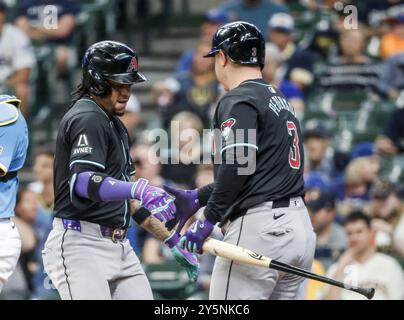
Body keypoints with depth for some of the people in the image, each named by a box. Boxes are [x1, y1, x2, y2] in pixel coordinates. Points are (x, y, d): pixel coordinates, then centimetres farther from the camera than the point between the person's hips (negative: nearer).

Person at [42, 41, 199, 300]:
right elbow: (82, 182, -28)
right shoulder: (87, 119, -10)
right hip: (82, 243, -10)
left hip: (119, 246, 10)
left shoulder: (113, 124, 22)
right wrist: (138, 188, -42)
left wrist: (172, 240, 21)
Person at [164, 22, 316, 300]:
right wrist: (198, 197, 24)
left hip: (260, 227, -9)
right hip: (300, 225, 9)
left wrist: (208, 219, -16)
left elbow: (236, 165, -20)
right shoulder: (280, 99, 22)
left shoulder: (239, 101, -7)